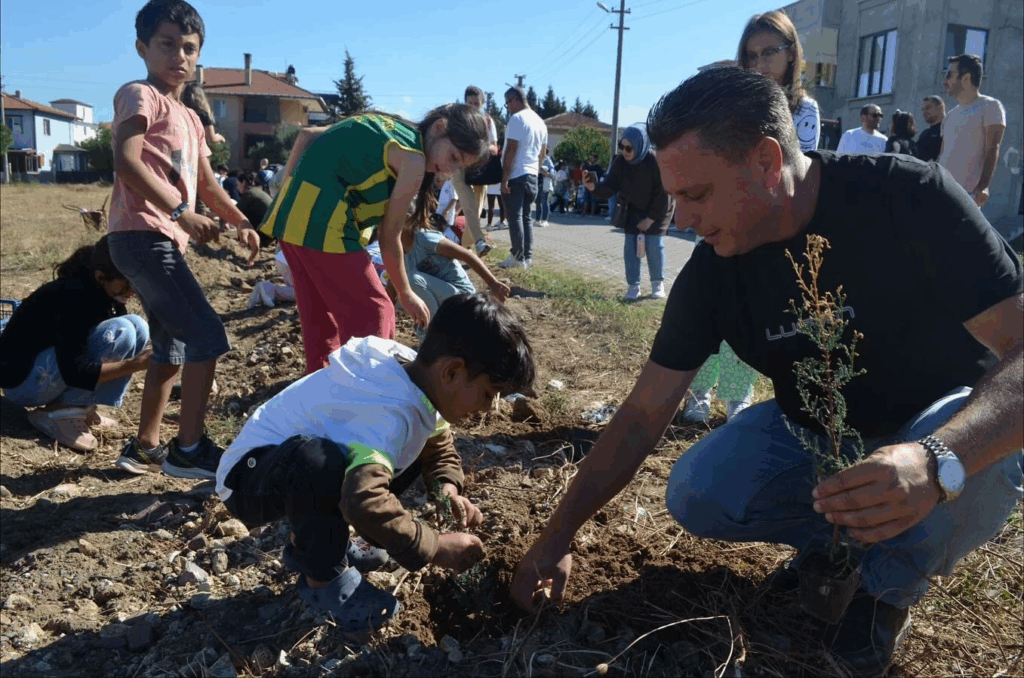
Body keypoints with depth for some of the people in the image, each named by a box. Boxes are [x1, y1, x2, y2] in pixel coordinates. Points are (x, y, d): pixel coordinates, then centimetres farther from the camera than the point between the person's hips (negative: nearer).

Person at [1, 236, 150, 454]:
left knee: (138, 327, -8)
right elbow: (75, 373, -29)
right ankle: (54, 413, -14)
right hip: (22, 378, -8)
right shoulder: (73, 296, -28)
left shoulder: (102, 292, -3)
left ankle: (78, 407, -2)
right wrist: (133, 364, -34)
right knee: (121, 332, -27)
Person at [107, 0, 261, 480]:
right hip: (142, 236, -10)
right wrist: (182, 213, -26)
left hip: (167, 242, 10)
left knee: (172, 348, 16)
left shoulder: (190, 118, 21)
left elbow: (205, 182, 22)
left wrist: (241, 222, 6)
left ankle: (145, 445, 28)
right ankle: (190, 449, -6)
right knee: (208, 336, -13)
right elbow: (126, 162, -20)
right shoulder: (140, 95, -6)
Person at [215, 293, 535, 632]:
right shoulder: (389, 413, -35)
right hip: (250, 474, -9)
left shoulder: (415, 380, -7)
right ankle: (322, 576, -10)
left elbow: (439, 443, 10)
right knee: (317, 462, -40)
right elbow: (364, 500, -48)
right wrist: (434, 548, -33)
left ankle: (312, 539, 13)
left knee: (414, 448, 7)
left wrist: (448, 489, -9)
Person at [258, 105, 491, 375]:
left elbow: (306, 135, 17)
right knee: (371, 313, 0)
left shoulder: (384, 127, 18)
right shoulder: (412, 160, -7)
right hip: (322, 226, -9)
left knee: (320, 313, 21)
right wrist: (406, 294, 8)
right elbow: (389, 236, -3)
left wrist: (287, 190, 13)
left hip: (291, 218, 9)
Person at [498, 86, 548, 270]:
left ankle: (518, 258, -4)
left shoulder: (517, 119, -11)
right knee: (526, 216, 11)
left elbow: (511, 149, -16)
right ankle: (528, 257, 10)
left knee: (514, 217, -4)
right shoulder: (540, 122, 14)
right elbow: (543, 154, 19)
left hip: (516, 176, -8)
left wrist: (504, 178, -16)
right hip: (532, 176, 8)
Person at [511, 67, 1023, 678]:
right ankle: (840, 537, 8)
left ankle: (893, 584, -5)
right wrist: (559, 535, -11)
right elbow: (644, 415, -10)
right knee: (697, 496, -20)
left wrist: (935, 460, -50)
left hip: (956, 427, -2)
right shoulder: (713, 272, -14)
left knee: (968, 460, -37)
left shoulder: (909, 198, -25)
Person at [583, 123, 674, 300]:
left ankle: (658, 284, 14)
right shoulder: (620, 161, -18)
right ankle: (633, 286, 8)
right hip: (632, 210, 4)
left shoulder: (656, 162, -29)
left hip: (658, 209, -4)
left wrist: (651, 218, -19)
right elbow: (610, 186, -17)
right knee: (630, 246, -1)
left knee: (654, 244, -4)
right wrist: (594, 187, -38)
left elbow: (664, 195, -23)